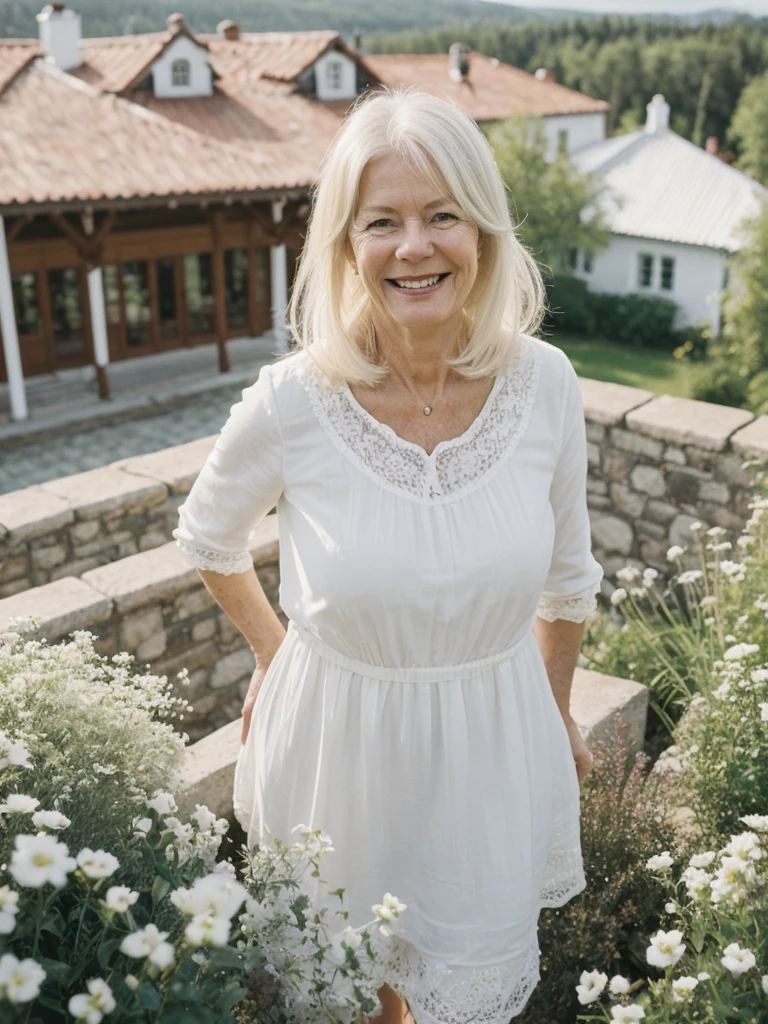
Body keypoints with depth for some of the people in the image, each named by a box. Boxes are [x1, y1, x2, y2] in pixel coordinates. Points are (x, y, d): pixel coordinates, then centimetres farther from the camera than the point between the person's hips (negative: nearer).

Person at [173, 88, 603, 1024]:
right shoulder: (292, 404, -20)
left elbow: (567, 577, 2)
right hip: (337, 738, -1)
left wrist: (557, 710, 12)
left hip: (494, 734, 2)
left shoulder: (544, 384, -14)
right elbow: (207, 540, 2)